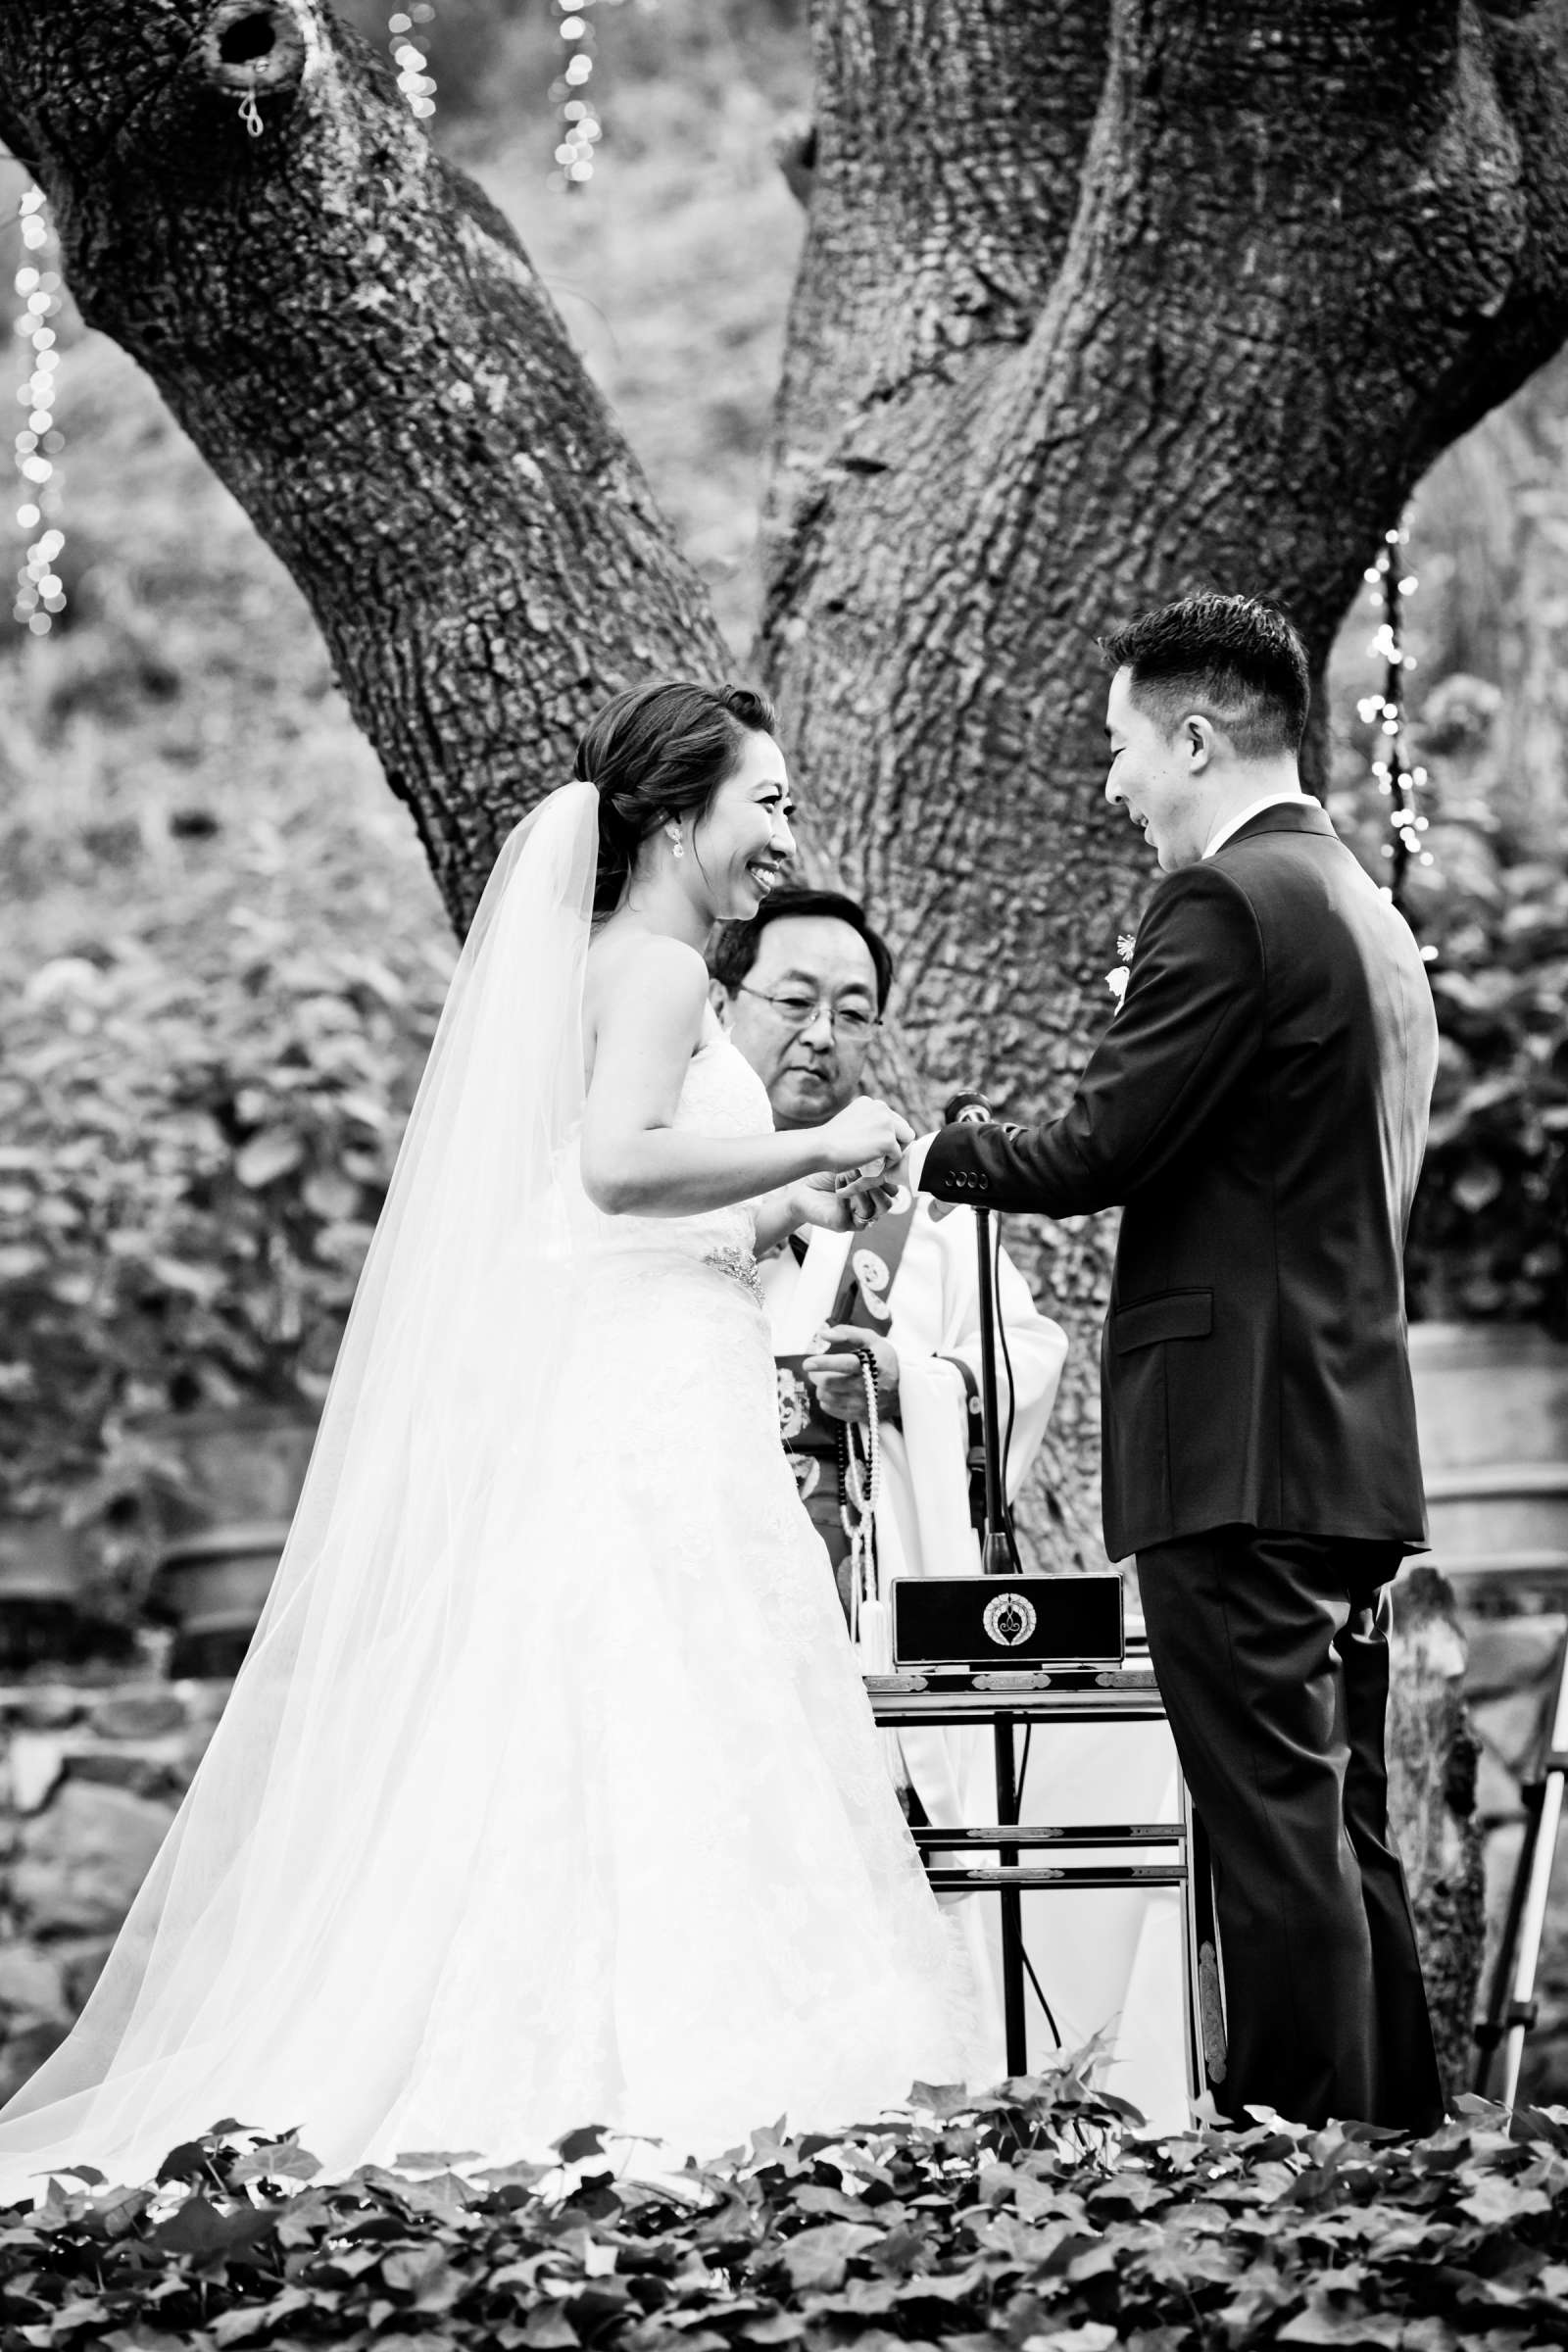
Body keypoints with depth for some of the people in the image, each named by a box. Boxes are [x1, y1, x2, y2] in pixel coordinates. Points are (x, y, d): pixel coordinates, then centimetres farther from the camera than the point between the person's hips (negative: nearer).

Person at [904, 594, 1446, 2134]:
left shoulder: (1225, 903, -11)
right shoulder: (1371, 916, 19)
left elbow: (1100, 1148, -15)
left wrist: (931, 1155, 1)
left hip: (1237, 1441, -10)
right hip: (1353, 1437, 10)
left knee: (1274, 1825, -8)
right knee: (1345, 1826, 14)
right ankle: (1397, 2142, 18)